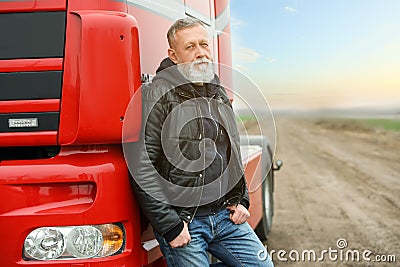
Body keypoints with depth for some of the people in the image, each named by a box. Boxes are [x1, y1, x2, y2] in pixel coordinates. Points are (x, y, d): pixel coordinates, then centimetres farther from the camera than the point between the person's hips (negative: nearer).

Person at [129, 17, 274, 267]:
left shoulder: (219, 93, 13)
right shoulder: (156, 95, -11)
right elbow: (142, 168, -17)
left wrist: (241, 200, 13)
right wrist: (170, 226, -17)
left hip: (226, 216, 7)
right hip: (183, 221, -6)